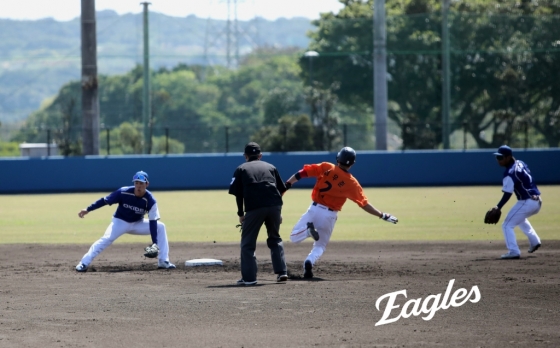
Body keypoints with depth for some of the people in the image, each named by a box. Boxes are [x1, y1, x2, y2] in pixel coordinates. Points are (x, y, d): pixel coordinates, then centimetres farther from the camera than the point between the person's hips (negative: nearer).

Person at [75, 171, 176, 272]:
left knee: (160, 227, -11)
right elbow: (105, 200, -15)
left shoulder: (150, 200, -21)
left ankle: (163, 262, -6)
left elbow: (153, 222, -21)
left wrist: (155, 243, -28)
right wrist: (88, 210, -19)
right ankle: (84, 263, -25)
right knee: (106, 239, -27)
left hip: (137, 223, 3)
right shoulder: (124, 192, -24)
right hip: (120, 222, -3)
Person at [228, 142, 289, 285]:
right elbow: (281, 189, 20)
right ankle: (282, 272, 13)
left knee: (247, 243, 7)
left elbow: (238, 193, 9)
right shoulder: (270, 167, 24)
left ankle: (249, 277, 1)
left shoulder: (241, 169, 17)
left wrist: (240, 214, 16)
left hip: (254, 208, -3)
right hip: (274, 206, 3)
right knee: (275, 239, 21)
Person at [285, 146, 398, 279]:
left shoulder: (326, 168, -4)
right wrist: (382, 215, 3)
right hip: (330, 216, 1)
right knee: (320, 246, 18)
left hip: (315, 209, -1)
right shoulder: (352, 183, -5)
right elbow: (364, 204, -5)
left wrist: (286, 185, -1)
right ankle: (309, 262, -13)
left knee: (294, 237, 8)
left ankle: (309, 229, -22)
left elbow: (302, 173, -6)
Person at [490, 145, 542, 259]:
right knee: (520, 218, 36)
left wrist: (498, 207, -19)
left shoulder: (509, 173, -17)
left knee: (507, 225, -4)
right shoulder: (520, 163, 9)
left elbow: (507, 194, -21)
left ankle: (513, 251, -14)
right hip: (537, 202, 9)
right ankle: (534, 241, 37)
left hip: (526, 202, -9)